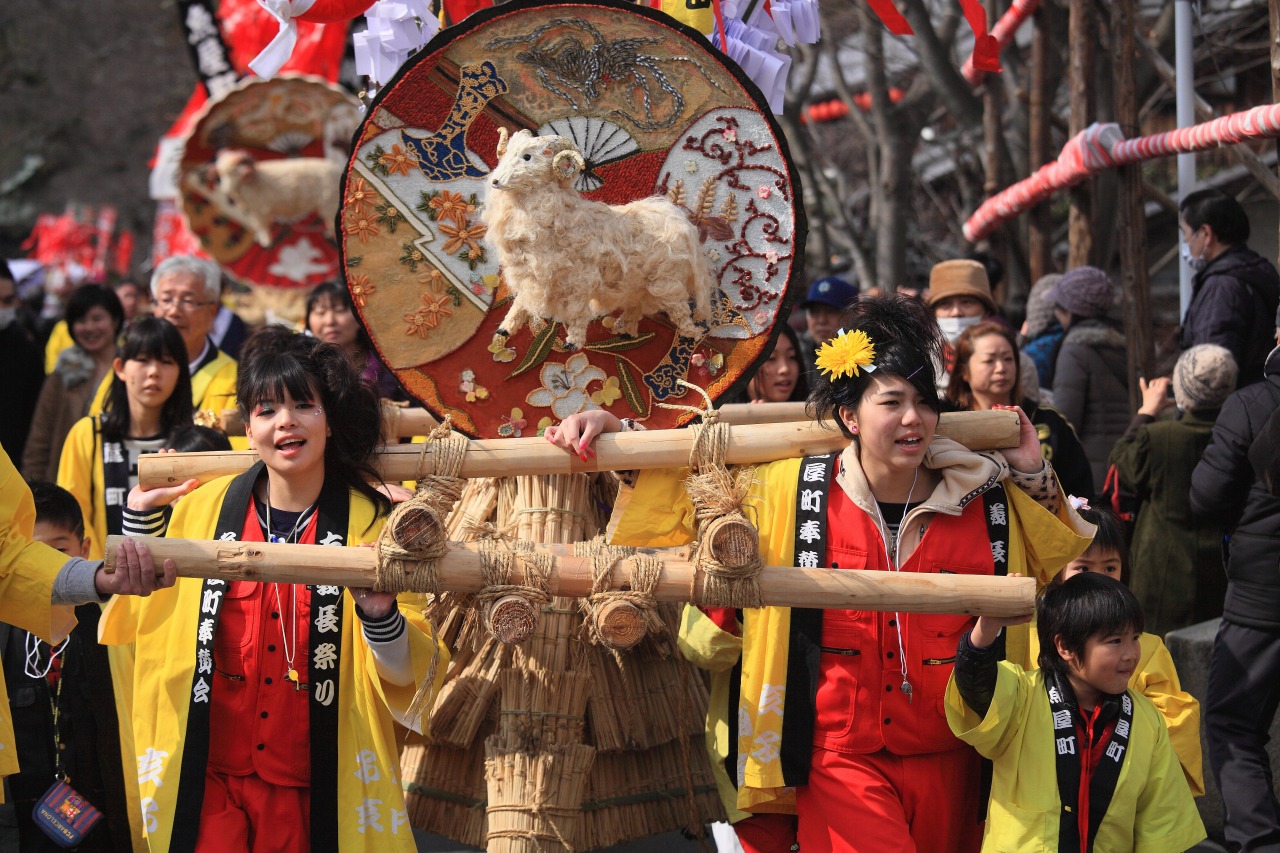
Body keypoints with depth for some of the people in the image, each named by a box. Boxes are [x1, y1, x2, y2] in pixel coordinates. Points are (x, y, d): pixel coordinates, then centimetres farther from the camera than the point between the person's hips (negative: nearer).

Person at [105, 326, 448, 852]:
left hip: (315, 790, -1)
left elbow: (408, 672, -5)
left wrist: (378, 611, -24)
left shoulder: (373, 522, -4)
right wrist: (141, 517, 4)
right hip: (208, 783, 1)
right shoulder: (203, 508, 1)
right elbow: (143, 623, 9)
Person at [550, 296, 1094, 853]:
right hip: (840, 760, -2)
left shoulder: (990, 500, 1)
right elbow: (687, 503, 9)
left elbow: (1068, 564, 16)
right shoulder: (789, 494, -3)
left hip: (946, 763, 3)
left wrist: (1034, 477, 4)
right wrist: (614, 438, -1)